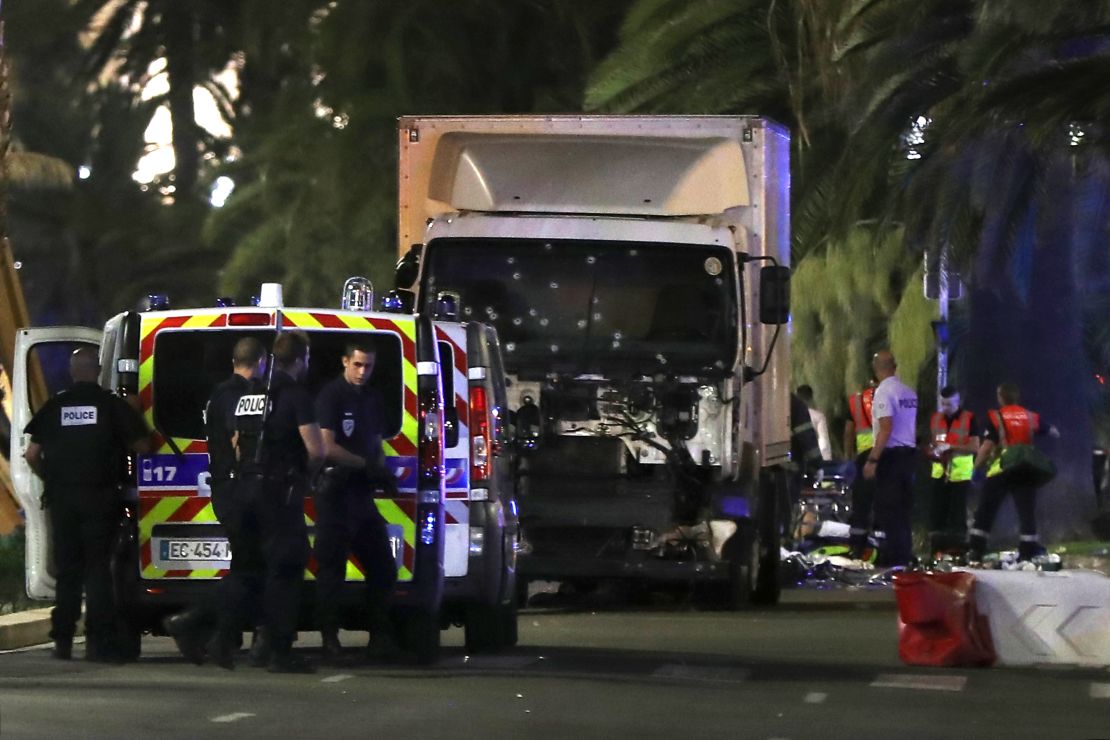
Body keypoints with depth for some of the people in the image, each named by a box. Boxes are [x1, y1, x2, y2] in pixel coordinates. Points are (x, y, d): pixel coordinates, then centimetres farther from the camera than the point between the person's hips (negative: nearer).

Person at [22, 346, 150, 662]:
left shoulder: (54, 407, 4)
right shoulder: (111, 405, -3)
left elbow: (32, 454, 4)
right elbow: (142, 446, 0)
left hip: (61, 496, 3)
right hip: (100, 496, -3)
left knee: (67, 568, 11)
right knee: (98, 568, -1)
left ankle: (63, 641, 11)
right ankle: (99, 641, -8)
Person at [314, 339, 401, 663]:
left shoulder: (373, 399, 16)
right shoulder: (331, 396, -7)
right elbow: (327, 447, -15)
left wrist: (382, 472, 5)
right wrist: (366, 464, -16)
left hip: (363, 493, 8)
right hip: (336, 492, -8)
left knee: (383, 568, 9)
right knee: (332, 567, -7)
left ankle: (381, 637, 17)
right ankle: (329, 640, -6)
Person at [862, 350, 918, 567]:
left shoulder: (883, 392, -13)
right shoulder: (909, 392, 9)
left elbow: (886, 428, -20)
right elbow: (913, 427, 13)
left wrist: (873, 459, -20)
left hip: (891, 454, -8)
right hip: (909, 452, 8)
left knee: (887, 507, -4)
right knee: (903, 507, 14)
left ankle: (895, 555, -7)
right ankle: (904, 553, 18)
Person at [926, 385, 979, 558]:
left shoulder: (968, 419, -5)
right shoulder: (935, 418, 9)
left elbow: (975, 447, -11)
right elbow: (930, 443, 18)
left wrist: (950, 446, -20)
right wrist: (933, 452, -5)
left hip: (960, 474, -4)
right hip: (939, 473, 4)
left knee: (958, 514, -3)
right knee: (937, 513, 3)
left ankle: (958, 551, 1)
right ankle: (935, 550, 8)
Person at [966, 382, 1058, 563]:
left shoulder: (995, 417, -5)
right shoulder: (1031, 417, 7)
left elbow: (987, 446, -12)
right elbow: (1053, 432, 21)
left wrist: (976, 468, -3)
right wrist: (1053, 431, 44)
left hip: (999, 471, -3)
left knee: (985, 512, 4)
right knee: (1027, 512, 6)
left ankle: (975, 553, 0)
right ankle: (1027, 553, 2)